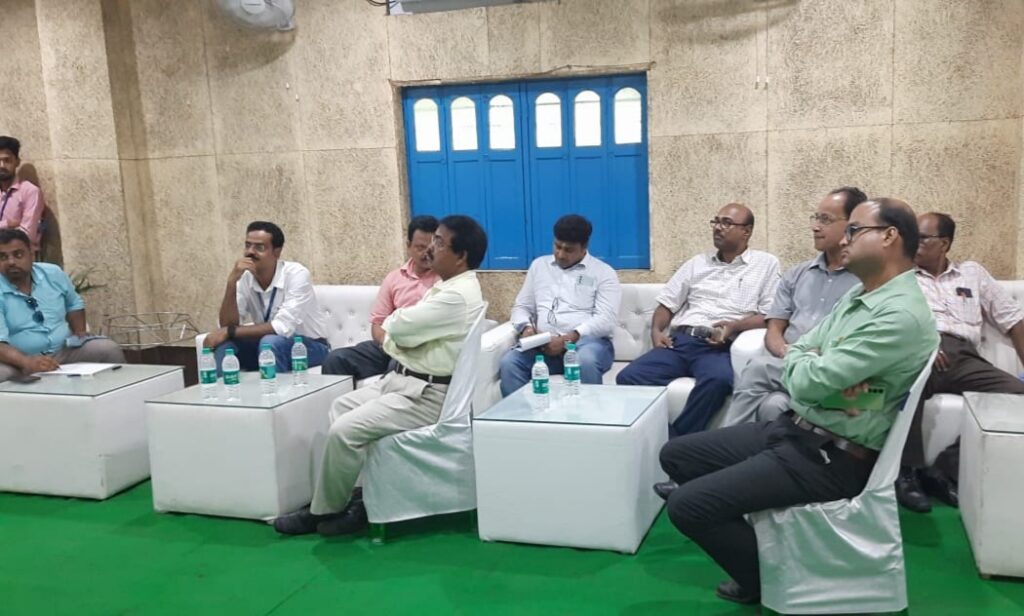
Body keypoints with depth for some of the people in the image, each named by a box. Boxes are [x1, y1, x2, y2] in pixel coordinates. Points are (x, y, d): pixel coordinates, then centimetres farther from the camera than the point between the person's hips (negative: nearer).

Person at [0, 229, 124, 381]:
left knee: (109, 349, -15)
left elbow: (74, 304, 24)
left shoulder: (53, 274, 4)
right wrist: (28, 362, -40)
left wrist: (80, 333, 9)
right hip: (20, 360, -4)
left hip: (65, 350, 4)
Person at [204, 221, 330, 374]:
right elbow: (228, 325, -14)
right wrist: (232, 282, -26)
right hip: (272, 345, 5)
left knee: (270, 342, -33)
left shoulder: (296, 274, -22)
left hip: (310, 346, -5)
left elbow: (283, 327, -31)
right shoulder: (244, 278, -6)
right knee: (224, 343, -17)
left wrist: (229, 332, -27)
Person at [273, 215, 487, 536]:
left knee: (345, 430, -17)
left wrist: (395, 320, -1)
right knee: (342, 406, 14)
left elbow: (396, 325, -24)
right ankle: (352, 492, 12)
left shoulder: (457, 296, -23)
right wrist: (399, 332, -9)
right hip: (404, 380, 11)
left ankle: (324, 511, 4)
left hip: (427, 395, -11)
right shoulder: (451, 286, 12)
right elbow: (413, 329, 14)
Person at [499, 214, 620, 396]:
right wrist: (526, 327, -4)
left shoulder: (603, 273, 5)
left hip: (586, 340, -3)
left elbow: (606, 319, -7)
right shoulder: (539, 265, 20)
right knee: (509, 362, -28)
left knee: (586, 361, -39)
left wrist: (568, 339, -19)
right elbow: (521, 306, 21)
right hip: (544, 344, 3)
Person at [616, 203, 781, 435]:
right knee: (628, 377, -22)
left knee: (718, 380, -40)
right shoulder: (697, 263, 23)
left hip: (721, 347, -4)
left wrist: (734, 326, -14)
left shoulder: (766, 264, 12)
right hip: (680, 341, 4)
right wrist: (656, 330, 1)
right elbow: (667, 303, 21)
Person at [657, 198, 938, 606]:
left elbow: (807, 383, -25)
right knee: (676, 455, 8)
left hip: (832, 457, -10)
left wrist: (801, 359, -1)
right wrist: (829, 375, -14)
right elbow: (796, 357, 8)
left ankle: (767, 581, 8)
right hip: (793, 429, 10)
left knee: (686, 505, -16)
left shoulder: (901, 315, -21)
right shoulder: (858, 295, 11)